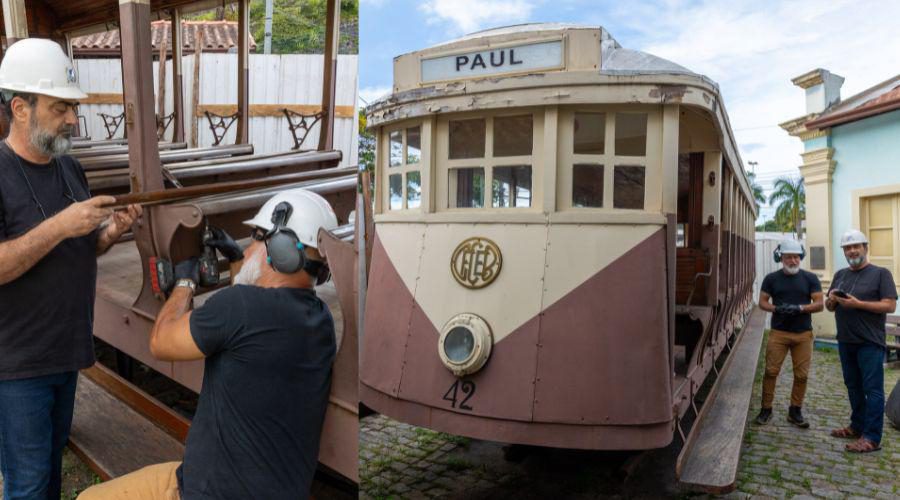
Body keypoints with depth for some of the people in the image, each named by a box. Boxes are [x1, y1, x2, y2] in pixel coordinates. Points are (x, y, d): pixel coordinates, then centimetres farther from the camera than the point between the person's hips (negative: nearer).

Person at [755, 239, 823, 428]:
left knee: (801, 374, 4)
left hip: (803, 334, 1)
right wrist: (776, 309, -14)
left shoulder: (810, 278, 4)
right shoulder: (772, 278, 4)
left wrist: (800, 308, -18)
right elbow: (762, 302, 6)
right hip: (778, 333, -1)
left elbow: (819, 304, 0)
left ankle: (795, 411, 19)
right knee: (771, 371, -2)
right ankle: (766, 409, 8)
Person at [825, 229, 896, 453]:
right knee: (853, 386, 15)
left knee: (872, 389, -4)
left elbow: (890, 306, -13)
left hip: (870, 342, -6)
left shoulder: (880, 273, -4)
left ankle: (872, 438, -1)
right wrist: (831, 300, -3)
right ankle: (857, 426, 27)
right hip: (846, 341, 7)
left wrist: (858, 304, -21)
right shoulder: (840, 275, 15)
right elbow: (829, 307, 19)